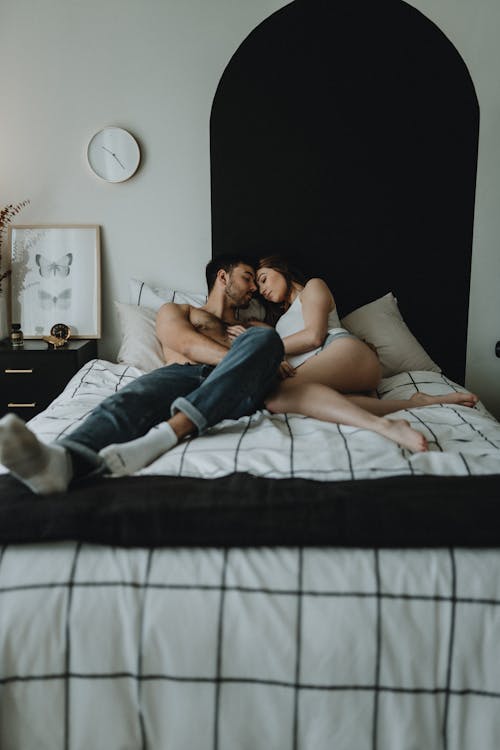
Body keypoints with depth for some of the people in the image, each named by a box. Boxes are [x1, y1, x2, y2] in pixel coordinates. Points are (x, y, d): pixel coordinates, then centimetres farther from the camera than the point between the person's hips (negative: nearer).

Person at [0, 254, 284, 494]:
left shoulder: (247, 328, 44)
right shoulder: (175, 311, 30)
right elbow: (189, 345, 7)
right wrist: (258, 361, -5)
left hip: (236, 392, 2)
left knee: (264, 337, -30)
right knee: (131, 401, -35)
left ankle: (166, 435, -49)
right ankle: (61, 459, -70)